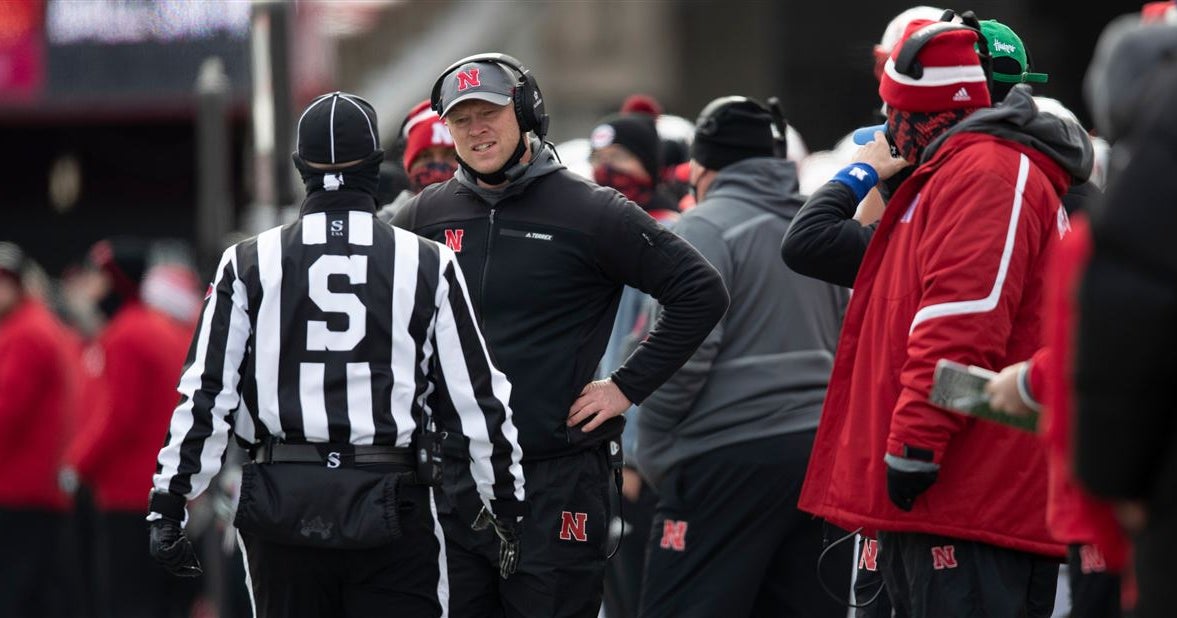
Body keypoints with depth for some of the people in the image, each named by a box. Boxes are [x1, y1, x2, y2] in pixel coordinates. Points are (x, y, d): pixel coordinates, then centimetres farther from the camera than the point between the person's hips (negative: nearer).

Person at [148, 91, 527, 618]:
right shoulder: (428, 264, 2)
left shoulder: (250, 263, 3)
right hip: (390, 511, -1)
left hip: (281, 505, 1)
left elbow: (206, 392, 0)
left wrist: (168, 505, 4)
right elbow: (479, 396, 4)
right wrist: (507, 504, 15)